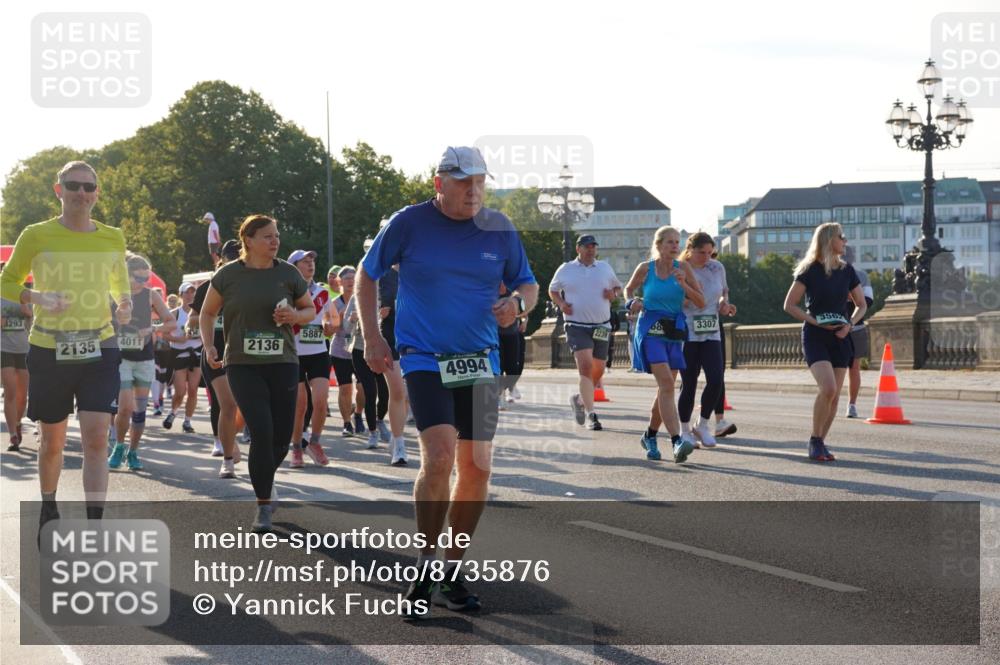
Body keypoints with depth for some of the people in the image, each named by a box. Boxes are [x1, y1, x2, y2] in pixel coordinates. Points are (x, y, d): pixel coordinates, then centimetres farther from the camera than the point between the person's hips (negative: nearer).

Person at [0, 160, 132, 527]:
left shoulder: (113, 239, 5)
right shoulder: (36, 236, -3)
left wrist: (125, 304, -1)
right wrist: (37, 297, -15)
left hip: (99, 349, 1)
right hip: (48, 351, -1)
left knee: (96, 438, -13)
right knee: (52, 441, 11)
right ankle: (48, 509, 36)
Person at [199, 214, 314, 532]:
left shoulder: (287, 273, 4)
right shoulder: (229, 275, 0)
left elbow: (310, 310, 14)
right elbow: (207, 313, 11)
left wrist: (296, 316, -8)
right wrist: (208, 345, -3)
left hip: (282, 364, 2)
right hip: (243, 366, -2)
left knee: (282, 437, 3)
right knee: (262, 432, -14)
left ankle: (264, 477, 36)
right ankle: (264, 504, -2)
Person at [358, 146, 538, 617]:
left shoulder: (499, 228, 3)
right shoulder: (410, 223, -4)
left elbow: (528, 286, 13)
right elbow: (366, 275, 7)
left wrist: (517, 303, -11)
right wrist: (372, 339, -1)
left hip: (480, 362, 4)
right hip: (424, 360, -4)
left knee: (477, 468, 4)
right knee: (439, 457, -21)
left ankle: (452, 575, 20)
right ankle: (426, 566, -4)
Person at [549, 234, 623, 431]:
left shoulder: (605, 268, 10)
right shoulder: (565, 270, 5)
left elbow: (618, 287, 22)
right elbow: (553, 290, 17)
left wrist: (614, 294, -2)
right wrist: (561, 303, -3)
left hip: (602, 326, 4)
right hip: (577, 326, -4)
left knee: (598, 371, 8)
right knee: (586, 366, -19)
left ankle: (580, 399, 36)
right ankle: (591, 414, -21)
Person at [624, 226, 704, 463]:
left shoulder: (683, 267, 1)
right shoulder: (645, 269, -3)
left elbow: (701, 303, -2)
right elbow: (628, 289, 17)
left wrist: (684, 285, -16)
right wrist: (632, 302, -4)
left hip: (674, 332, 4)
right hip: (650, 329, -4)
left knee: (665, 388, 10)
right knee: (666, 383, -20)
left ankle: (650, 436, 32)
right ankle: (677, 442, -29)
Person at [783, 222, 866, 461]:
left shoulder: (846, 270, 7)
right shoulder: (809, 270, -7)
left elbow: (861, 305, 14)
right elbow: (789, 305, -6)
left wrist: (850, 324, -5)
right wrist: (817, 322, -15)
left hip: (839, 337, 5)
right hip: (815, 336, -5)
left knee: (834, 395, 2)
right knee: (828, 388, -21)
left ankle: (820, 443, 16)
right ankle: (815, 440, -6)